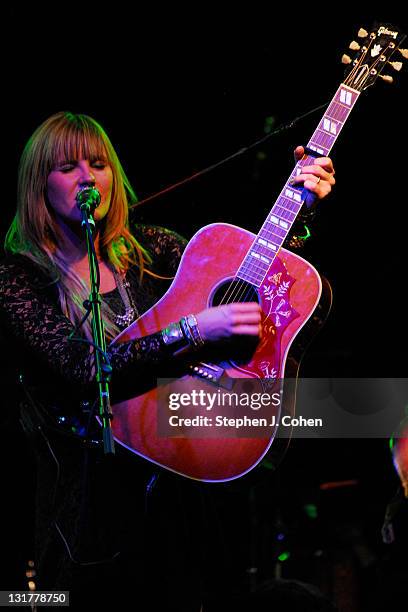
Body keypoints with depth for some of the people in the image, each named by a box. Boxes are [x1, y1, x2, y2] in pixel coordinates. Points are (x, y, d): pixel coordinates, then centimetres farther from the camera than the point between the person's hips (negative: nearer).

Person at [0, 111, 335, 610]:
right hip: (90, 494, -4)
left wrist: (303, 203, -11)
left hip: (173, 479, 4)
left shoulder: (145, 247, 5)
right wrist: (191, 330, -28)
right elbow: (82, 366, -22)